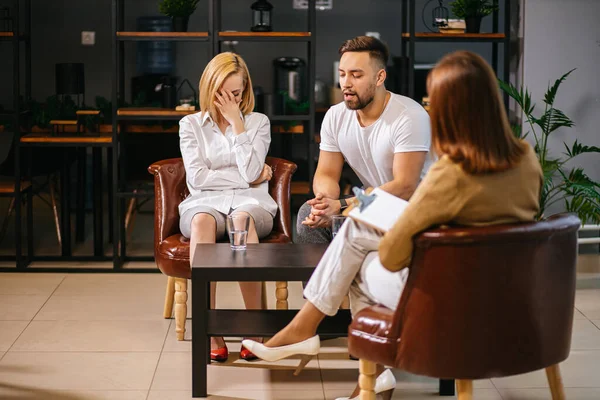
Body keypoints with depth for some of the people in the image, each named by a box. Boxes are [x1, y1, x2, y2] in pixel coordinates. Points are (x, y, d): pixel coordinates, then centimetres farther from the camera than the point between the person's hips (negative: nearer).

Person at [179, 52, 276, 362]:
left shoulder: (258, 122, 15)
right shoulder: (191, 125, 15)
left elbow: (251, 173, -2)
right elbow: (197, 178, 0)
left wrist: (236, 123, -2)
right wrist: (248, 176, -1)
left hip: (249, 202, 0)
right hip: (205, 202, 0)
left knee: (242, 218, -39)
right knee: (202, 221, -39)